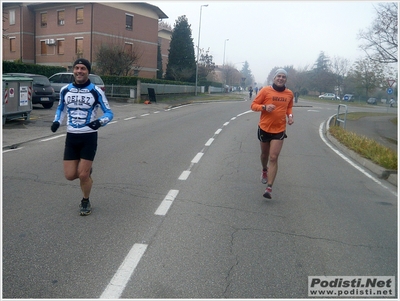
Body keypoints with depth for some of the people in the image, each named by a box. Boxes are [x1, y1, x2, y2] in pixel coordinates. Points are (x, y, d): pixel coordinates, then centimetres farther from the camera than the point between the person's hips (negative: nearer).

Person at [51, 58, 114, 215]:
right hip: (71, 137, 4)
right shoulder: (65, 90, 3)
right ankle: (86, 172, 36)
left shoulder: (96, 91, -8)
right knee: (70, 175, 0)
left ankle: (85, 202, 25)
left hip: (89, 137, -3)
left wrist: (99, 122, -24)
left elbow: (109, 113, -3)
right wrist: (57, 121, 0)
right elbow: (61, 108, 20)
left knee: (83, 175, -3)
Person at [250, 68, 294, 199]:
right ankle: (265, 170, 53)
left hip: (279, 130, 0)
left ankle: (269, 188, -9)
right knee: (264, 154, 19)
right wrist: (264, 107, -24)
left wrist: (290, 115, 0)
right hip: (264, 128, 0)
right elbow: (253, 105, -5)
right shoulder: (265, 90, -7)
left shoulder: (289, 94, 2)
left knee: (273, 158, -9)